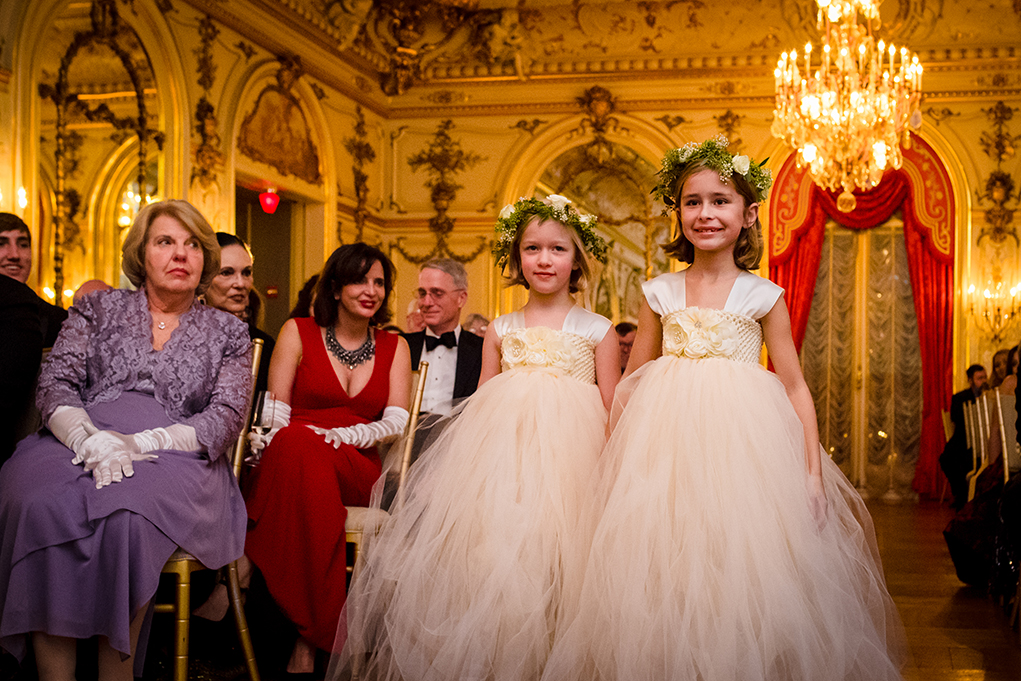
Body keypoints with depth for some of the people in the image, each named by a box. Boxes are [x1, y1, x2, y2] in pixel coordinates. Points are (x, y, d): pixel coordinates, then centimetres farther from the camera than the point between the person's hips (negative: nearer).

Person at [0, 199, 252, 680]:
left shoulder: (228, 334, 17)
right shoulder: (99, 309, 20)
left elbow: (225, 418, 3)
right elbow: (56, 383, 8)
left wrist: (140, 443, -14)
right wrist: (91, 439, -15)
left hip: (173, 455, -1)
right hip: (79, 439, 2)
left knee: (125, 513, -37)